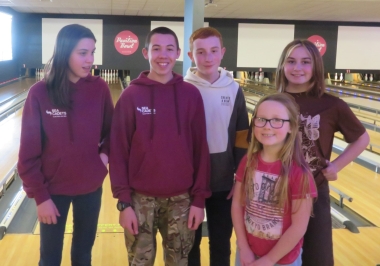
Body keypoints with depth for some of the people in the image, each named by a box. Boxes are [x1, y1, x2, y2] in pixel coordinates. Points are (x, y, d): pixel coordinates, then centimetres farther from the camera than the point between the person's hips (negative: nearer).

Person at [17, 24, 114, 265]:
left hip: (91, 187, 2)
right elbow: (29, 152, -9)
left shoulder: (99, 88, -8)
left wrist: (106, 153, -7)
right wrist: (40, 195, -9)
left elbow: (112, 129, 9)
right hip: (54, 189, -2)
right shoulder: (40, 93, -15)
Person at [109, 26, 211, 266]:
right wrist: (124, 201, -7)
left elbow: (200, 149, 0)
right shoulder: (131, 96, -6)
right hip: (141, 198, -1)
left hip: (181, 198, 1)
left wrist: (199, 198, -1)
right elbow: (119, 151, -5)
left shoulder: (191, 95, -2)